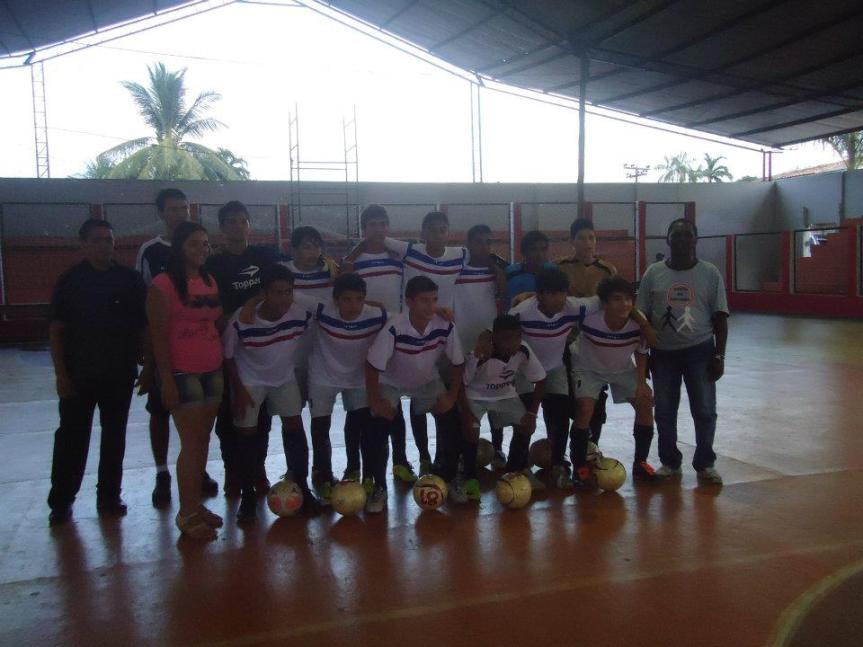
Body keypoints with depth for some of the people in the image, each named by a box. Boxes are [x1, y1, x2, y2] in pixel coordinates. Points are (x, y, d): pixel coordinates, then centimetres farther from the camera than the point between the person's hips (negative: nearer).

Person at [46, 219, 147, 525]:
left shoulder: (130, 279, 1)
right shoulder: (70, 280, -2)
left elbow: (142, 327, 5)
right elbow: (56, 330, -1)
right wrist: (61, 373, -7)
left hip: (120, 375, 2)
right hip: (78, 375, -1)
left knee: (114, 437, 10)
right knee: (71, 437, 4)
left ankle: (109, 496, 21)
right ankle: (61, 501, 15)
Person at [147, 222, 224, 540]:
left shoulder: (209, 281, 12)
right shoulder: (164, 284, -8)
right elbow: (158, 334, -11)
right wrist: (167, 379, -14)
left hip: (212, 370, 6)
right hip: (181, 372, -6)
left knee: (203, 440, 11)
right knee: (192, 443, -3)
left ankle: (196, 503, 23)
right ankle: (186, 512, 9)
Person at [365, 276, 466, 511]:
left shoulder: (445, 326, -27)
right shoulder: (394, 329, -36)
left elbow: (457, 363, -11)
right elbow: (373, 366, -26)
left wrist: (452, 395, -12)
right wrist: (375, 401, -24)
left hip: (428, 381, 3)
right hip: (391, 383, -2)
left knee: (451, 423, -10)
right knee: (379, 430, -18)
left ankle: (447, 478, 12)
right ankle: (379, 488, 0)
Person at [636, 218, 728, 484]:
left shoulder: (710, 273, -1)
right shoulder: (653, 273, 0)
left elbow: (720, 317, 0)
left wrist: (719, 355, -5)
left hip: (700, 351, -1)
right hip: (663, 353, 1)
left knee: (705, 410, 2)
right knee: (664, 411, 7)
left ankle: (705, 464, 18)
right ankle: (669, 462, 23)